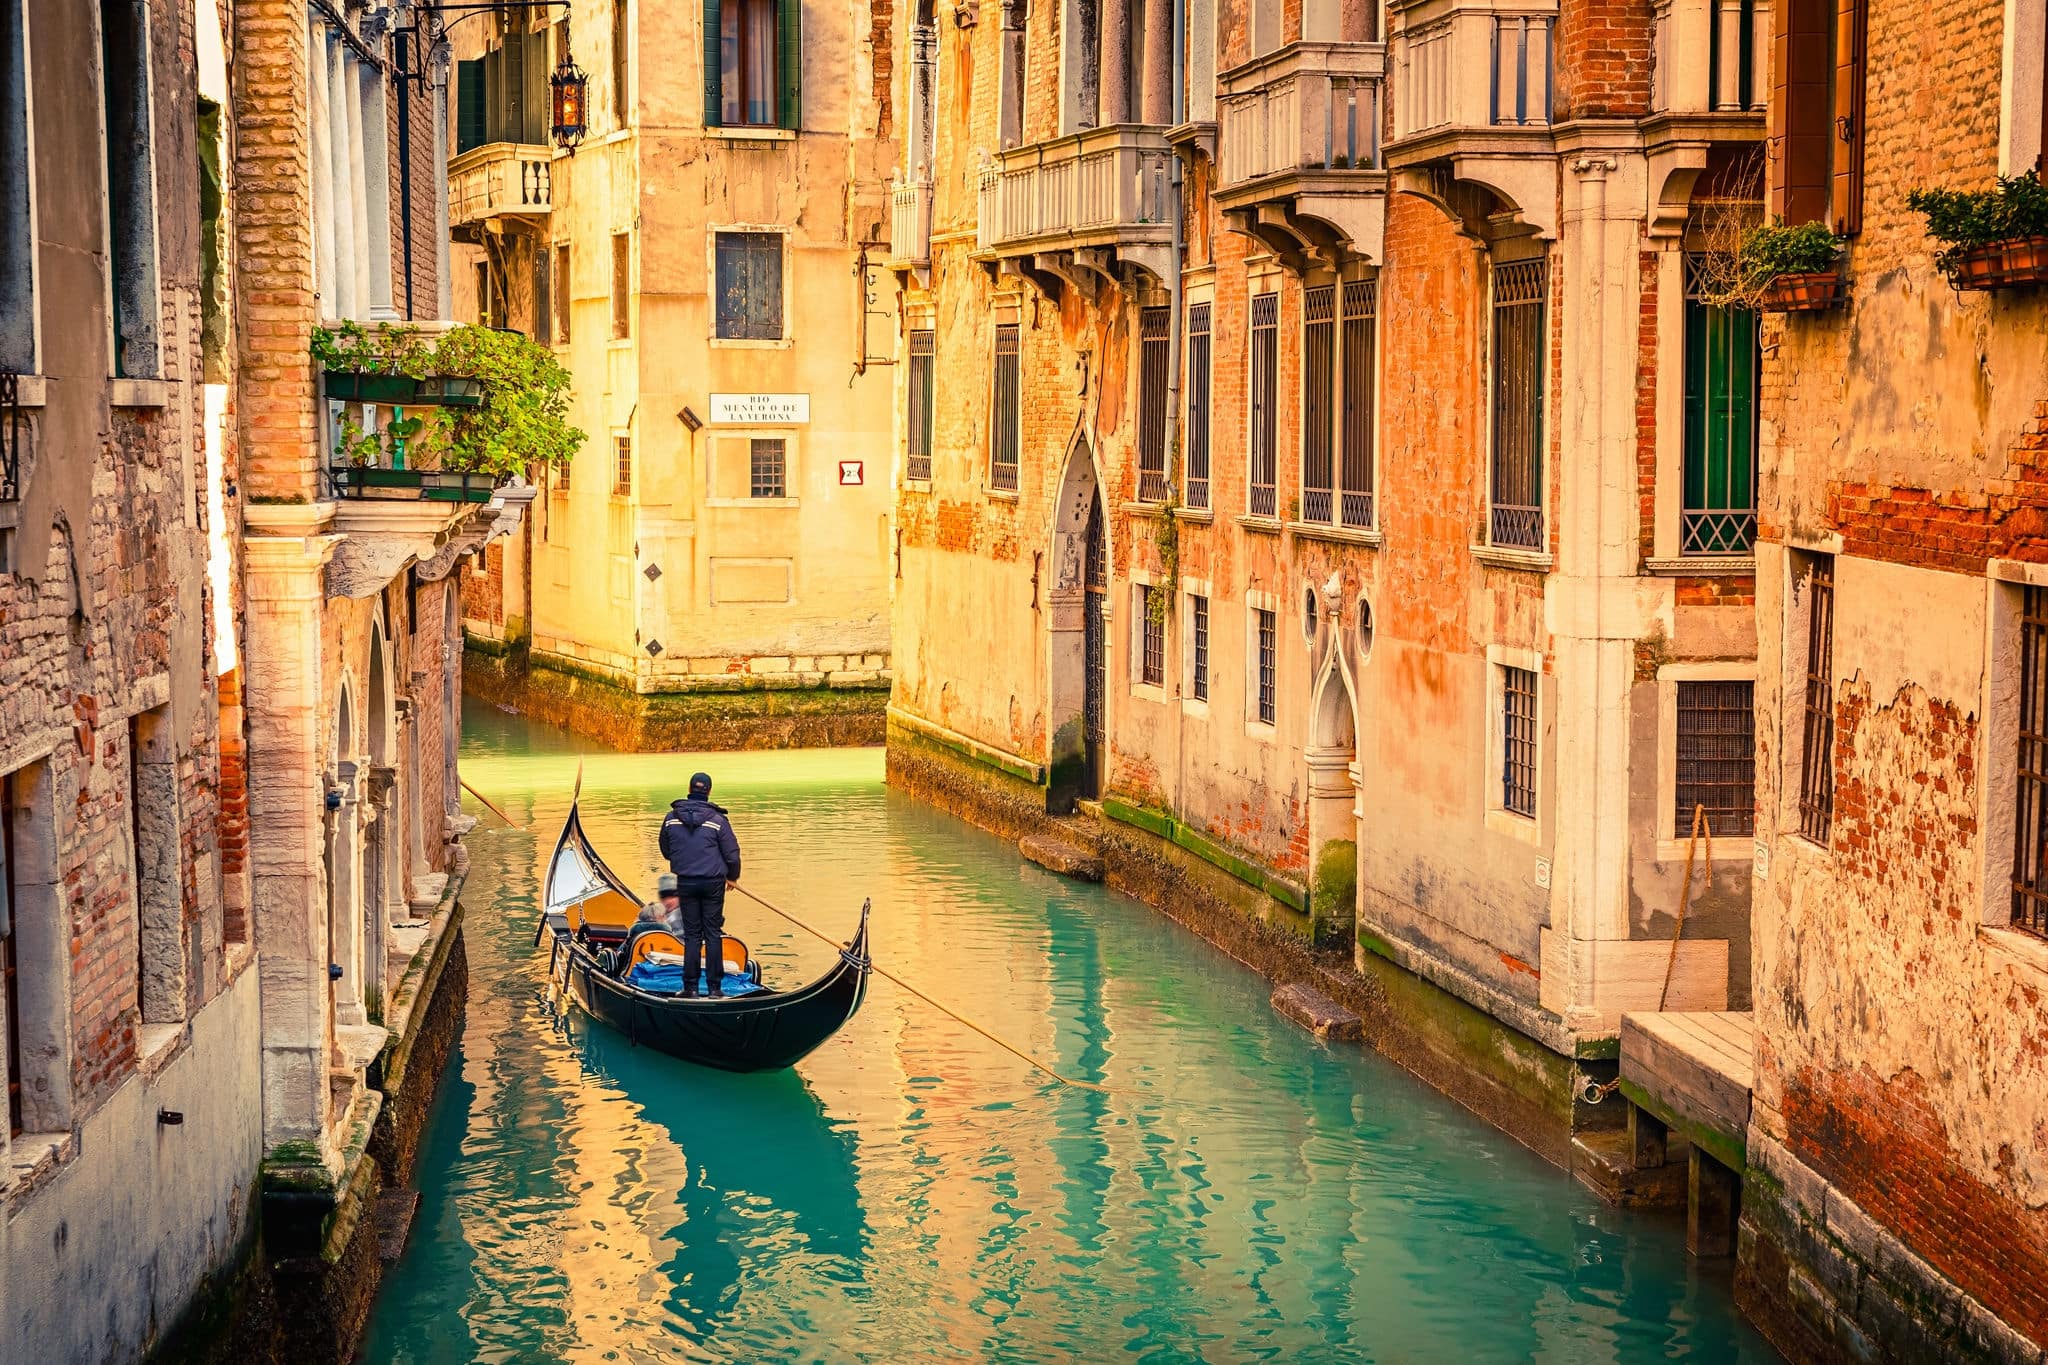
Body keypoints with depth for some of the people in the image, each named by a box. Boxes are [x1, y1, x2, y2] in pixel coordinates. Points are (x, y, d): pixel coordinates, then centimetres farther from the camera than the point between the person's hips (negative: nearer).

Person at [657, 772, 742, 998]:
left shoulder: (671, 818, -1)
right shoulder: (717, 820, -10)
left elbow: (665, 851, 12)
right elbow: (732, 854, -5)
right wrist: (732, 876, 14)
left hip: (685, 883, 2)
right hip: (713, 882, -2)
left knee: (691, 934, 8)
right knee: (713, 934, 5)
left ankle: (690, 986, 8)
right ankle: (714, 987, 5)